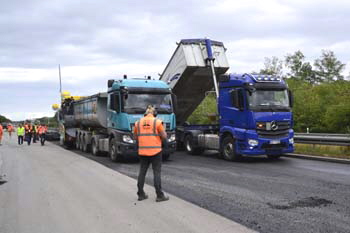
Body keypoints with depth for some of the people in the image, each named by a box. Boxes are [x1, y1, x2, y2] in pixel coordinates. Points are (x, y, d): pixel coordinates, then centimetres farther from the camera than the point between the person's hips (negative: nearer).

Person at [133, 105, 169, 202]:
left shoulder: (138, 122, 6)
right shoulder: (157, 122, -6)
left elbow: (135, 137, 13)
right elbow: (164, 136, -6)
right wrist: (163, 131, 14)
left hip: (142, 151, 4)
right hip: (155, 151, -4)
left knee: (142, 172, 12)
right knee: (157, 173, 0)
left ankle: (141, 194, 16)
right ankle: (159, 195, 2)